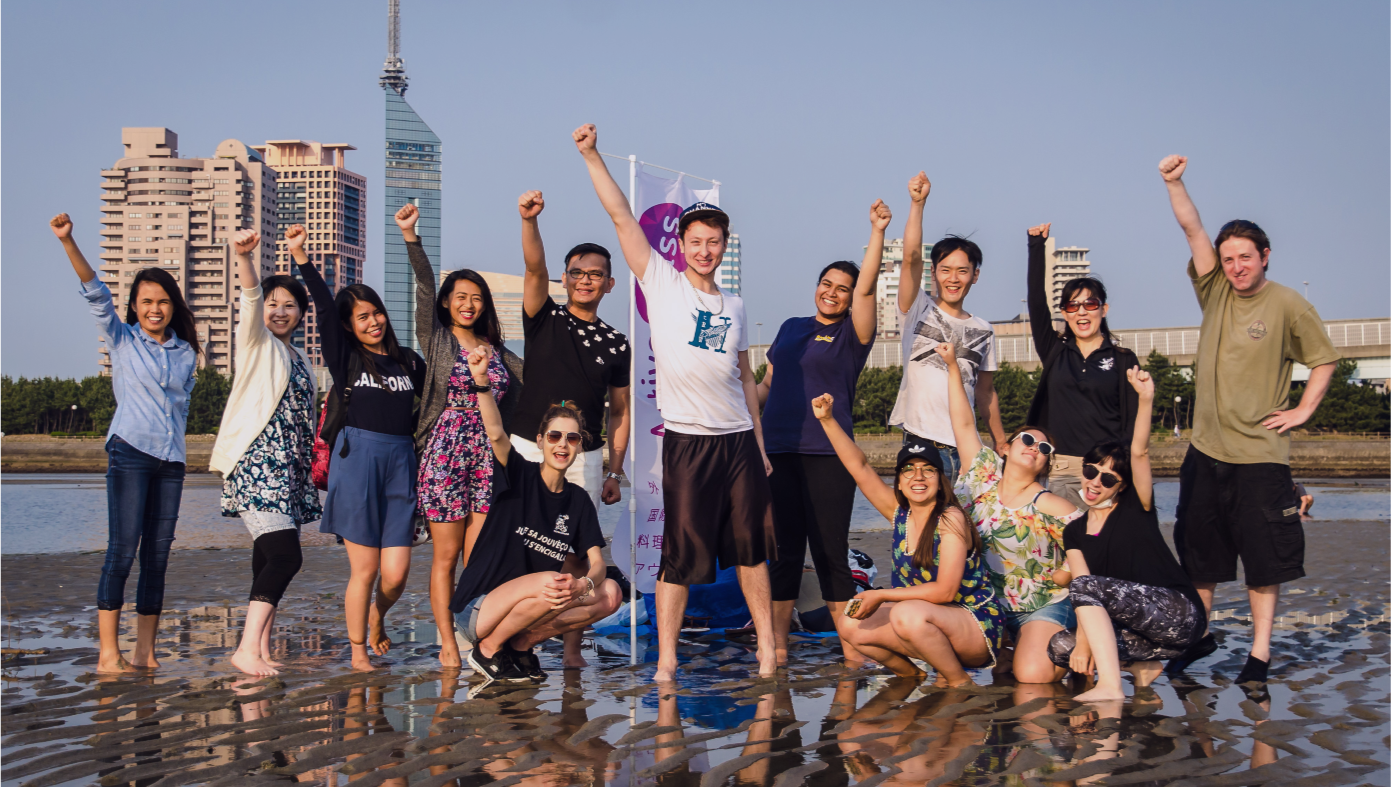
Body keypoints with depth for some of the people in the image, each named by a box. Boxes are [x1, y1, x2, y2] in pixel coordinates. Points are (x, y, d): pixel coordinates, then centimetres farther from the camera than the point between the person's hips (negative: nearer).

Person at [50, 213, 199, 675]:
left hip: (171, 459, 4)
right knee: (122, 550, -11)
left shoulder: (186, 353, 15)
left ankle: (145, 652, 7)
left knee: (157, 555, 3)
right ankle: (108, 653, -10)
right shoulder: (121, 340, 5)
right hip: (130, 452, -4)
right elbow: (95, 292, -7)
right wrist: (68, 242, -19)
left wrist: (171, 440, 16)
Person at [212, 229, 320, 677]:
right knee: (285, 555, -19)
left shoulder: (301, 360, 22)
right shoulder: (255, 343, 3)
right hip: (256, 463, -7)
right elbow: (250, 297, -16)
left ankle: (261, 651, 7)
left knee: (270, 562, 5)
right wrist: (243, 256, -34)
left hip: (289, 470, 7)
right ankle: (248, 648, -18)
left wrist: (312, 466, 21)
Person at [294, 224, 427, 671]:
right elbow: (324, 307, -4)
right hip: (356, 459, -2)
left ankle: (377, 616, 33)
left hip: (400, 462, 3)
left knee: (396, 574, -1)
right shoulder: (345, 357, 6)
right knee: (365, 569, -2)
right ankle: (358, 651, 15)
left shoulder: (409, 362, 15)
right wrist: (301, 257, -13)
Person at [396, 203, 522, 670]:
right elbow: (424, 289, -12)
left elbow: (510, 400, 20)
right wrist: (410, 238, -23)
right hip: (445, 454, -4)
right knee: (446, 556, 0)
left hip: (487, 456, 4)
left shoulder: (494, 348, 13)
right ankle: (447, 645, 6)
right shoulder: (437, 340, 1)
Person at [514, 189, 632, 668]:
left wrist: (614, 471, 5)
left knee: (579, 553, 0)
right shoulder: (544, 318, 4)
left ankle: (572, 648, 7)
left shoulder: (616, 344, 8)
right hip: (529, 450, -1)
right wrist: (530, 221, -32)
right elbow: (534, 269, -15)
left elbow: (619, 412, 12)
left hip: (585, 457, 1)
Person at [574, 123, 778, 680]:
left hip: (740, 441, 4)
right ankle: (665, 661, 4)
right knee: (680, 555, -3)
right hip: (688, 441, -4)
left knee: (751, 549, 9)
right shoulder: (662, 284, 3)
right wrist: (591, 156, -10)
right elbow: (622, 217, -4)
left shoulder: (734, 307, 15)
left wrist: (760, 446, 15)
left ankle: (767, 648, 18)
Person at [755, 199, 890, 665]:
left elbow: (867, 287, -10)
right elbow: (767, 383, 23)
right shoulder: (791, 328, 18)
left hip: (827, 452, -4)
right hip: (777, 450, 4)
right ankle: (777, 643, 10)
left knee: (830, 549, -4)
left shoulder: (853, 334, 5)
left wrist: (877, 232, -15)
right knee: (785, 548, 5)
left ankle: (850, 644, 3)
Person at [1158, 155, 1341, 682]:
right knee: (1198, 551, 11)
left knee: (1265, 557, 0)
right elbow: (1192, 228, -3)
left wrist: (1304, 410, -1)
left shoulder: (1288, 306, -3)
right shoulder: (1214, 291, 5)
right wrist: (1173, 182, -14)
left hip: (1261, 454, -3)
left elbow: (1324, 360, 7)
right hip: (1206, 449, 4)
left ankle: (1260, 652, 9)